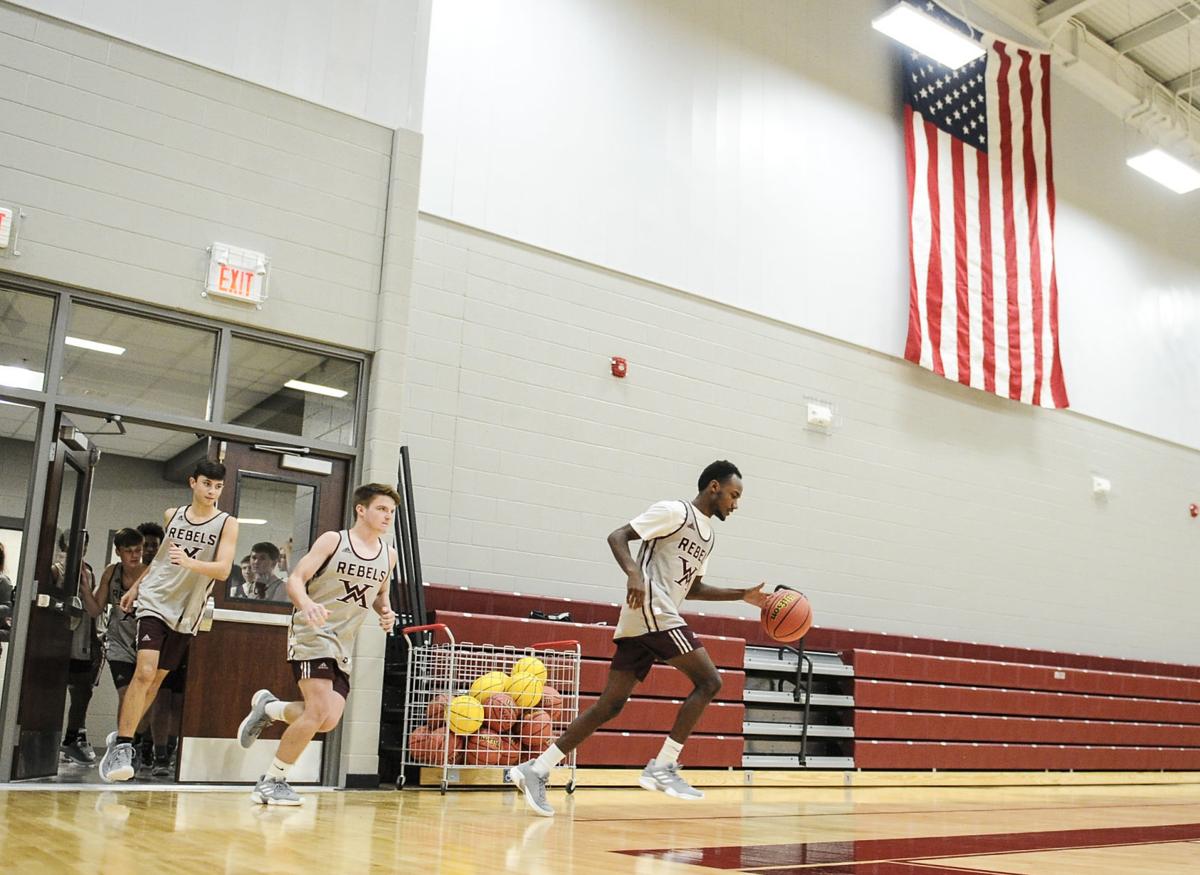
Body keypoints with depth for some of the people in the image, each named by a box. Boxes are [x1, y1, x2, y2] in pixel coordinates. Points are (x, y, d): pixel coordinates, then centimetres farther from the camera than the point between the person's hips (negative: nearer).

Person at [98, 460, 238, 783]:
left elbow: (223, 569, -16)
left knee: (156, 679, 8)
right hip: (154, 600, 0)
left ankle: (121, 738, 24)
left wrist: (188, 562, -33)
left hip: (187, 612, 0)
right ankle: (122, 746, -13)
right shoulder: (172, 515, 5)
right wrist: (136, 586, 26)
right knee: (144, 672, -17)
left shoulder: (227, 524, -4)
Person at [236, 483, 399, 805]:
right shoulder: (333, 540, -7)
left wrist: (385, 612, 1)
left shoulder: (388, 555, 8)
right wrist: (307, 604, -31)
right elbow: (295, 579, -10)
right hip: (312, 634, -6)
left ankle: (268, 708, 22)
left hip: (343, 646, 6)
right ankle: (272, 781, 1)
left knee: (329, 720, -6)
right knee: (320, 710, -18)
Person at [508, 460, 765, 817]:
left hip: (641, 624, 9)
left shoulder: (708, 536, 23)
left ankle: (537, 770, 3)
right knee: (709, 681, -7)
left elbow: (693, 587, 33)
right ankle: (662, 767, -6)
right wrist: (633, 572, -28)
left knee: (611, 704, 3)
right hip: (650, 610, -9)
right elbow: (617, 536, -10)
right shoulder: (675, 512, -4)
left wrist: (743, 595, 25)